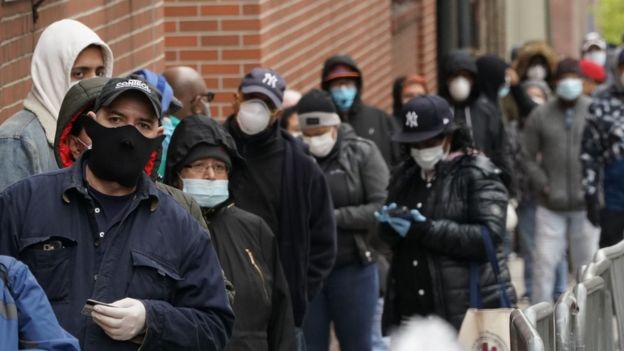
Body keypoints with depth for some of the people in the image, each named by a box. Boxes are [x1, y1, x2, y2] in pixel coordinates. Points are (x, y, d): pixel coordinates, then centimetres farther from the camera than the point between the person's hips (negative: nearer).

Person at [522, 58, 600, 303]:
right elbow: (528, 157, 5)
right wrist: (543, 185, -7)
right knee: (544, 262, -3)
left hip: (585, 203, 0)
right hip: (550, 206, 0)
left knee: (587, 261, 5)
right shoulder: (540, 116, 3)